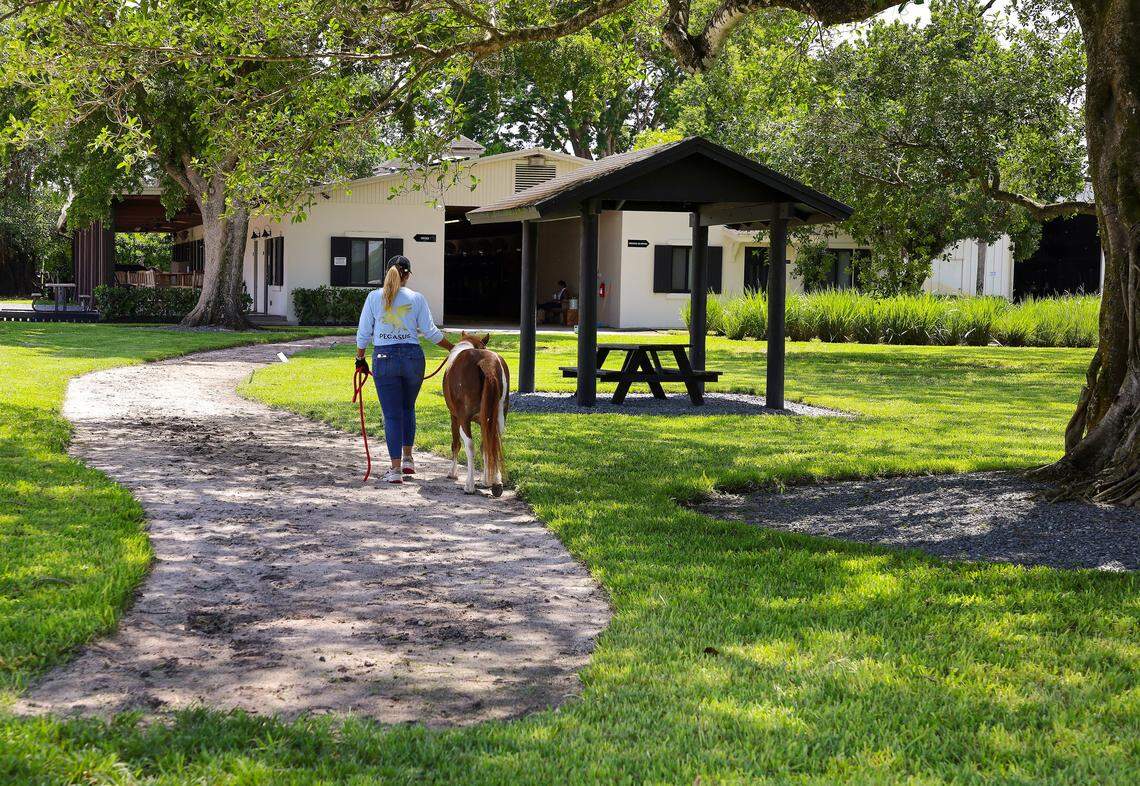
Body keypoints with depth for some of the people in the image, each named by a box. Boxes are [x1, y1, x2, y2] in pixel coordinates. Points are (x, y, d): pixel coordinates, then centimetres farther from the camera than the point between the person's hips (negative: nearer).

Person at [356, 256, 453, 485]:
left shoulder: (374, 297, 0)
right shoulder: (416, 298, 0)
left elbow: (363, 333, 2)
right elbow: (431, 332, 0)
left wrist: (360, 358, 16)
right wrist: (454, 348, 12)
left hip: (384, 357, -1)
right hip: (412, 356, 1)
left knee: (392, 414, 1)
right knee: (408, 408, 22)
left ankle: (395, 469, -1)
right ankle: (408, 459, 27)